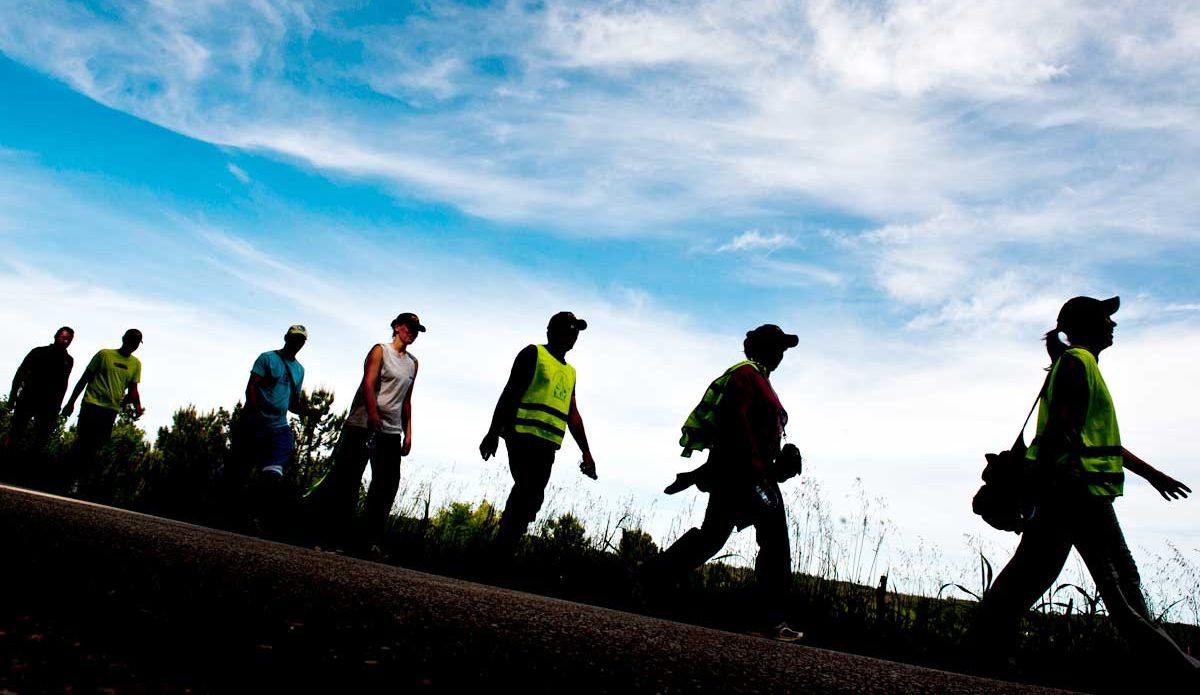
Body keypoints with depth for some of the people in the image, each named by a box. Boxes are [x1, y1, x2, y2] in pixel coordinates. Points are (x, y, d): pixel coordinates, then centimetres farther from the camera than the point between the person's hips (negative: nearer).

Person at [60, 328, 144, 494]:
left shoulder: (136, 364, 10)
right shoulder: (104, 355, 1)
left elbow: (132, 390, 14)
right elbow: (85, 379, 5)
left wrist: (137, 406, -5)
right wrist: (71, 402, 5)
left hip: (112, 411, 3)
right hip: (92, 405, -2)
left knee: (94, 447, 4)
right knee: (83, 443, -3)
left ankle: (82, 481, 11)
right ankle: (72, 479, 5)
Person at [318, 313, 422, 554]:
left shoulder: (413, 363, 19)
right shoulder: (380, 351, 1)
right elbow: (368, 384, -12)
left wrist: (408, 433, 14)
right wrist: (373, 416, -27)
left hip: (392, 431, 6)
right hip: (362, 425, -6)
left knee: (387, 485, -2)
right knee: (347, 479, -3)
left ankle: (372, 540, 0)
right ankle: (335, 533, 3)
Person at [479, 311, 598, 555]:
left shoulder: (570, 372, 25)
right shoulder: (533, 354, 5)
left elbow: (573, 415, 24)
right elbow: (510, 393, -2)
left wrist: (586, 452, 18)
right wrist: (493, 431, -11)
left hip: (547, 444, 7)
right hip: (524, 436, -7)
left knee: (529, 499, 3)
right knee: (527, 495, -17)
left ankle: (502, 552, 7)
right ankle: (501, 553, -15)